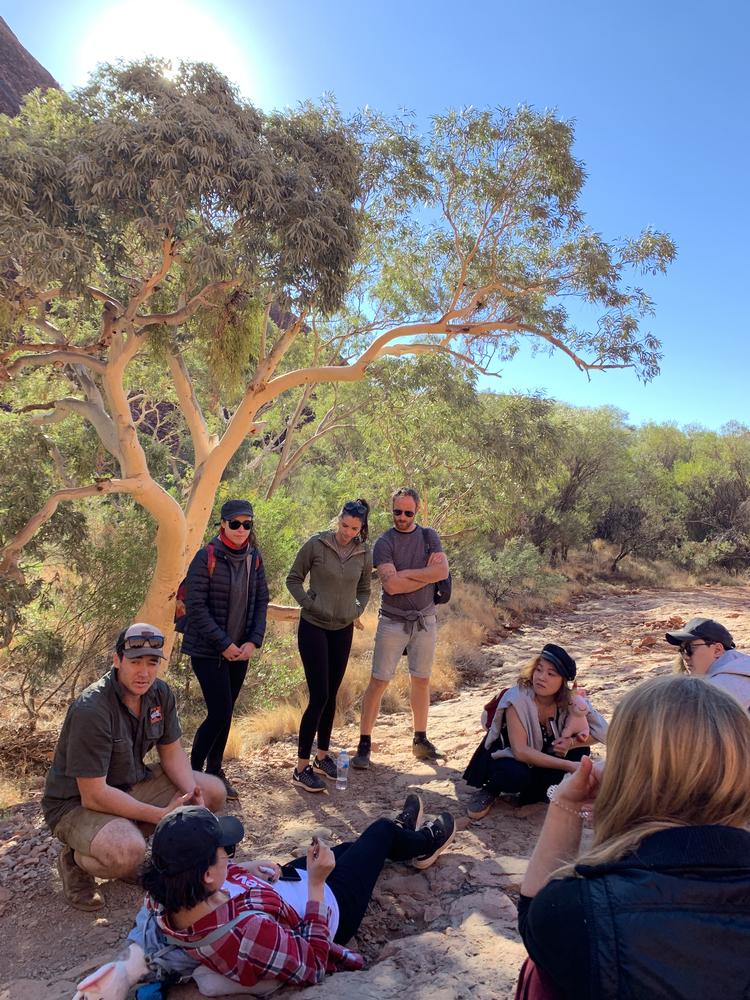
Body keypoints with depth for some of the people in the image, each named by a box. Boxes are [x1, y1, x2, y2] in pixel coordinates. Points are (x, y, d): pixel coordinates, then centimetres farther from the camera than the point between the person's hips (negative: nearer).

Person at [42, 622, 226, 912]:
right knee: (127, 853, -36)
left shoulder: (160, 693, -7)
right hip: (76, 803, -7)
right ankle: (75, 860, -1)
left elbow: (171, 752, 3)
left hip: (132, 784, 7)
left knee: (214, 791, -3)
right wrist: (162, 815, -26)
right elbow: (93, 795, -28)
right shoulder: (91, 710, -30)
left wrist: (192, 792, -16)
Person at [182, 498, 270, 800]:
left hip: (240, 650, 5)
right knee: (220, 713, -7)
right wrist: (223, 643, -15)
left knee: (225, 713, 12)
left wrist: (254, 641, -4)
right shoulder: (206, 557, -13)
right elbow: (196, 606, -15)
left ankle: (214, 771, 28)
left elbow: (261, 602, 8)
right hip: (208, 650, -5)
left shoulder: (254, 558, 4)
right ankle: (193, 771, 13)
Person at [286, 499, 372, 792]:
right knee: (319, 696, -8)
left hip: (343, 630, 5)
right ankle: (301, 768, 3)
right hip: (314, 627, -4)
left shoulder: (364, 553, 1)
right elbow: (293, 579, -3)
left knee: (331, 695, 13)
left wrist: (357, 610, 0)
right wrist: (310, 604, -12)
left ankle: (322, 757, 29)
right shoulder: (317, 544, -11)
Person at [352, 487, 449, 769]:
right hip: (393, 622, -3)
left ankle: (420, 740, 26)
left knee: (421, 680, 13)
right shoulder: (384, 543, -6)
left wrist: (405, 573, -14)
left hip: (425, 619, 4)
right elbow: (392, 585, -19)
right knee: (378, 682, -2)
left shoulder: (429, 536, 5)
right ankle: (364, 743, 7)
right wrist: (427, 574, -12)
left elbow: (443, 571, -10)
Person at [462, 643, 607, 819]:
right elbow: (520, 751, -36)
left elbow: (601, 731, -11)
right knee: (517, 776, -36)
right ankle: (491, 789, -1)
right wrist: (567, 765, -37)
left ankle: (536, 791, 1)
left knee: (579, 751, -19)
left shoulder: (570, 700, -19)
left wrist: (571, 742, -29)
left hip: (543, 755, 5)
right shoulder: (517, 698, -32)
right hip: (508, 755, -5)